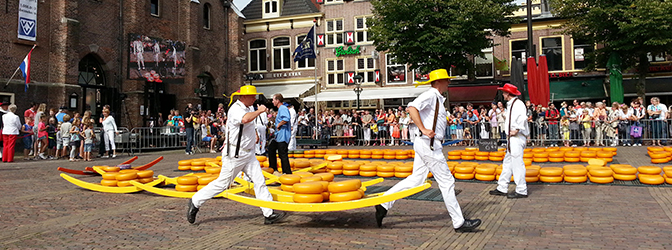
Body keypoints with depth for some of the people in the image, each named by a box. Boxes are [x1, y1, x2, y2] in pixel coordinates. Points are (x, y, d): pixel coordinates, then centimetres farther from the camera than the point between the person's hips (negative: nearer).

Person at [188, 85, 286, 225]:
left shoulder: (248, 108, 11)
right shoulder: (235, 109, -19)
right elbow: (245, 119, -41)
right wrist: (259, 111, -27)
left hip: (248, 154, 9)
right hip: (235, 154, -9)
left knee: (260, 181, 2)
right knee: (222, 183, 1)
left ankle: (269, 214, 3)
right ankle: (195, 202, 18)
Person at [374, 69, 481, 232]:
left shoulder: (437, 98, 19)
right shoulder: (431, 95, -12)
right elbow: (412, 108, -27)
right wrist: (423, 129, -28)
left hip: (428, 144, 10)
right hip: (428, 144, -10)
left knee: (416, 179, 11)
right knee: (447, 182, -3)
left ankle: (384, 204, 13)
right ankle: (459, 222, 6)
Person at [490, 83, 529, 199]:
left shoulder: (518, 104, -14)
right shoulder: (511, 104, 18)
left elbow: (522, 118, -30)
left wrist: (516, 130, -24)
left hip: (517, 138, -11)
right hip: (512, 139, 11)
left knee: (517, 164, -6)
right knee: (507, 163, 13)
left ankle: (521, 191, 0)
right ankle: (502, 188, 21)